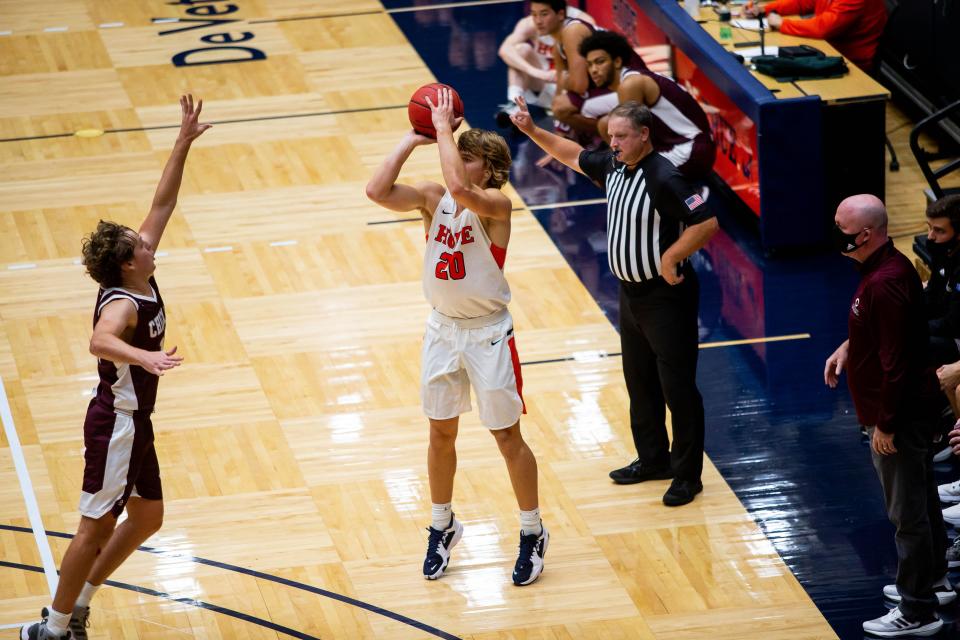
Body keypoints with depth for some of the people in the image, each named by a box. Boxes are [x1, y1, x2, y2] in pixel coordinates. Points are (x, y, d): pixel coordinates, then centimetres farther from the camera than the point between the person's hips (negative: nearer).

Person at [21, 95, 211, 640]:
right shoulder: (121, 304, -25)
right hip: (116, 424, -10)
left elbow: (163, 204, 4)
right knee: (97, 525, -2)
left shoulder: (144, 283, 0)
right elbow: (101, 342, -48)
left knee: (147, 518, 17)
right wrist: (145, 357, -66)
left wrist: (185, 143, 1)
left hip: (134, 422, 10)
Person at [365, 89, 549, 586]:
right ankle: (443, 526, 33)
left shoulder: (497, 205, -18)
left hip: (488, 332, -5)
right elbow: (378, 191, -18)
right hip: (442, 328, 5)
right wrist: (413, 139, -16)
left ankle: (532, 535, 19)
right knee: (441, 433, 15)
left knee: (507, 437, 5)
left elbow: (459, 189, -40)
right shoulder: (432, 198, -3)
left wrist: (443, 128, -30)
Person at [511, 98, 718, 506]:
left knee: (677, 388, -1)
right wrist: (532, 131, 11)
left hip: (666, 297, -9)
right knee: (640, 381, 19)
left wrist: (670, 258, -27)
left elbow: (707, 223, -29)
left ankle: (687, 475, 8)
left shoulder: (663, 179, -24)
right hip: (631, 293, 9)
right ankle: (654, 460, 33)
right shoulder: (613, 165, 1)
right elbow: (574, 156, 20)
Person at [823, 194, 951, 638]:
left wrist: (885, 425, -21)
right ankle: (933, 580, 38)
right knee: (921, 499, 23)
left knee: (907, 512, -1)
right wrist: (848, 347, 8)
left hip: (899, 417, -10)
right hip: (913, 409, 10)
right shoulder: (885, 265, 4)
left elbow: (895, 361, -27)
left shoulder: (884, 283, -28)